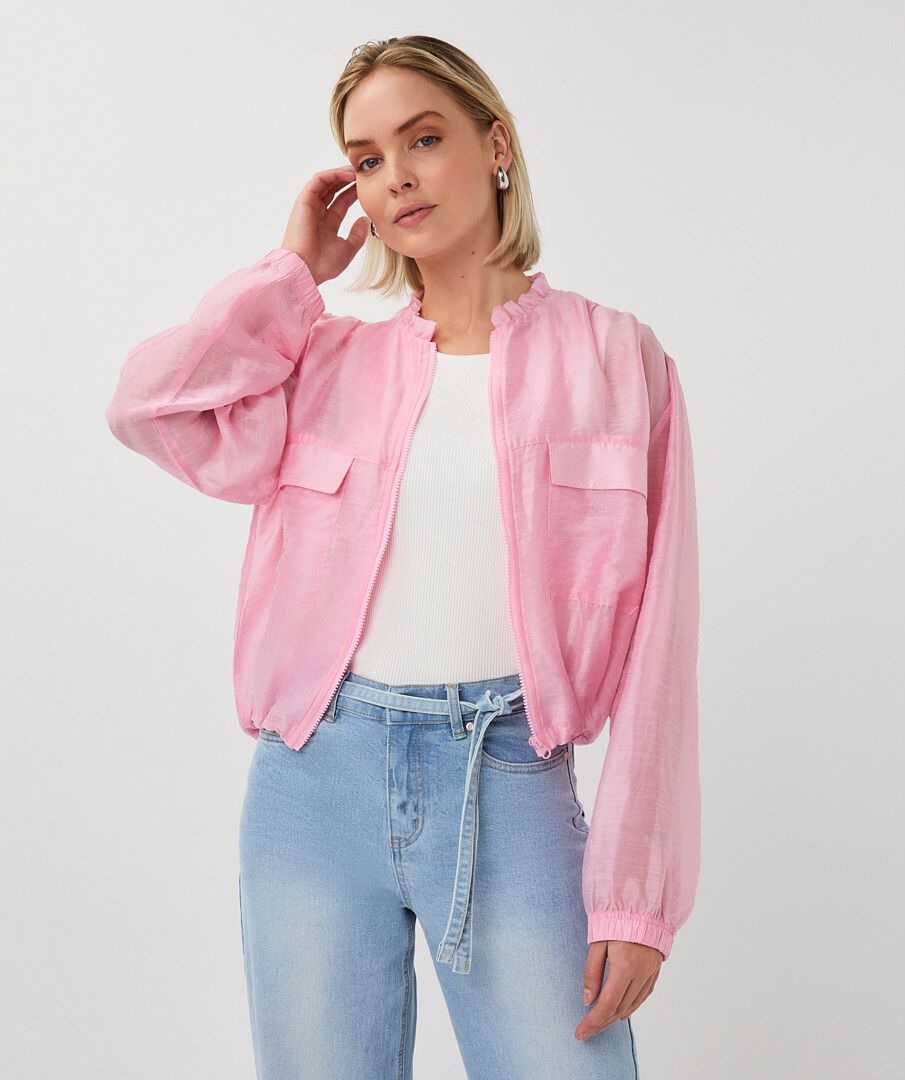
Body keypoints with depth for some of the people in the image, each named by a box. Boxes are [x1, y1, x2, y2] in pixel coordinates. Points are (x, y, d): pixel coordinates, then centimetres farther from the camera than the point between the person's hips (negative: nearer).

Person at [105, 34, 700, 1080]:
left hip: (509, 781, -2)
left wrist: (634, 889, -7)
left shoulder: (613, 356, 3)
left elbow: (652, 639, -1)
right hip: (319, 772, 2)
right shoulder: (329, 358, 11)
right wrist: (296, 269, 5)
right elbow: (150, 405, -8)